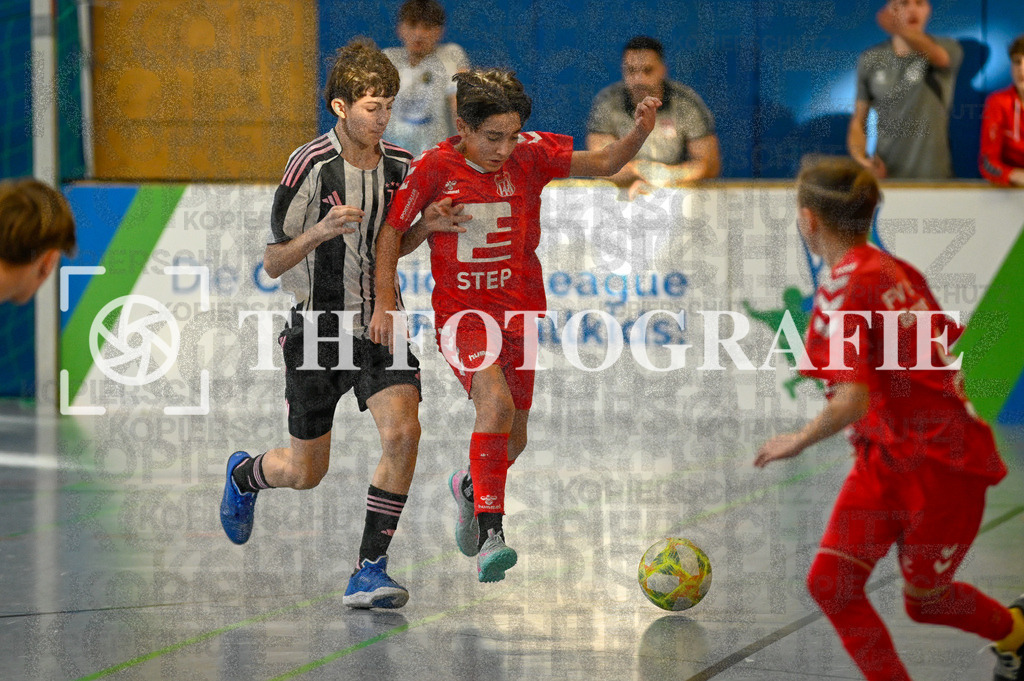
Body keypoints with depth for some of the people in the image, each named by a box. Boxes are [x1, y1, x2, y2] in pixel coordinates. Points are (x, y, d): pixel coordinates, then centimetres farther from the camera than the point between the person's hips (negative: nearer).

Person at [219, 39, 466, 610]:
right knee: (306, 473, 8)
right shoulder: (311, 165, -14)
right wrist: (320, 231, -29)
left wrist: (427, 227, -5)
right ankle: (244, 474, 45)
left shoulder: (400, 165, 0)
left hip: (379, 322, 3)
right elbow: (274, 263, -10)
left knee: (403, 431, -22)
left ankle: (370, 569, -12)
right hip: (319, 326, -3)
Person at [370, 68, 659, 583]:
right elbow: (392, 232, -2)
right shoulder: (435, 167, -11)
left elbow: (603, 163, -10)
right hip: (460, 312, -4)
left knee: (512, 441, 11)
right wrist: (384, 304, -8)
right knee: (496, 402, -29)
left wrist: (637, 134, -30)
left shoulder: (531, 155, -6)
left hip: (520, 310, 4)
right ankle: (490, 535, -30)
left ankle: (469, 485, 46)